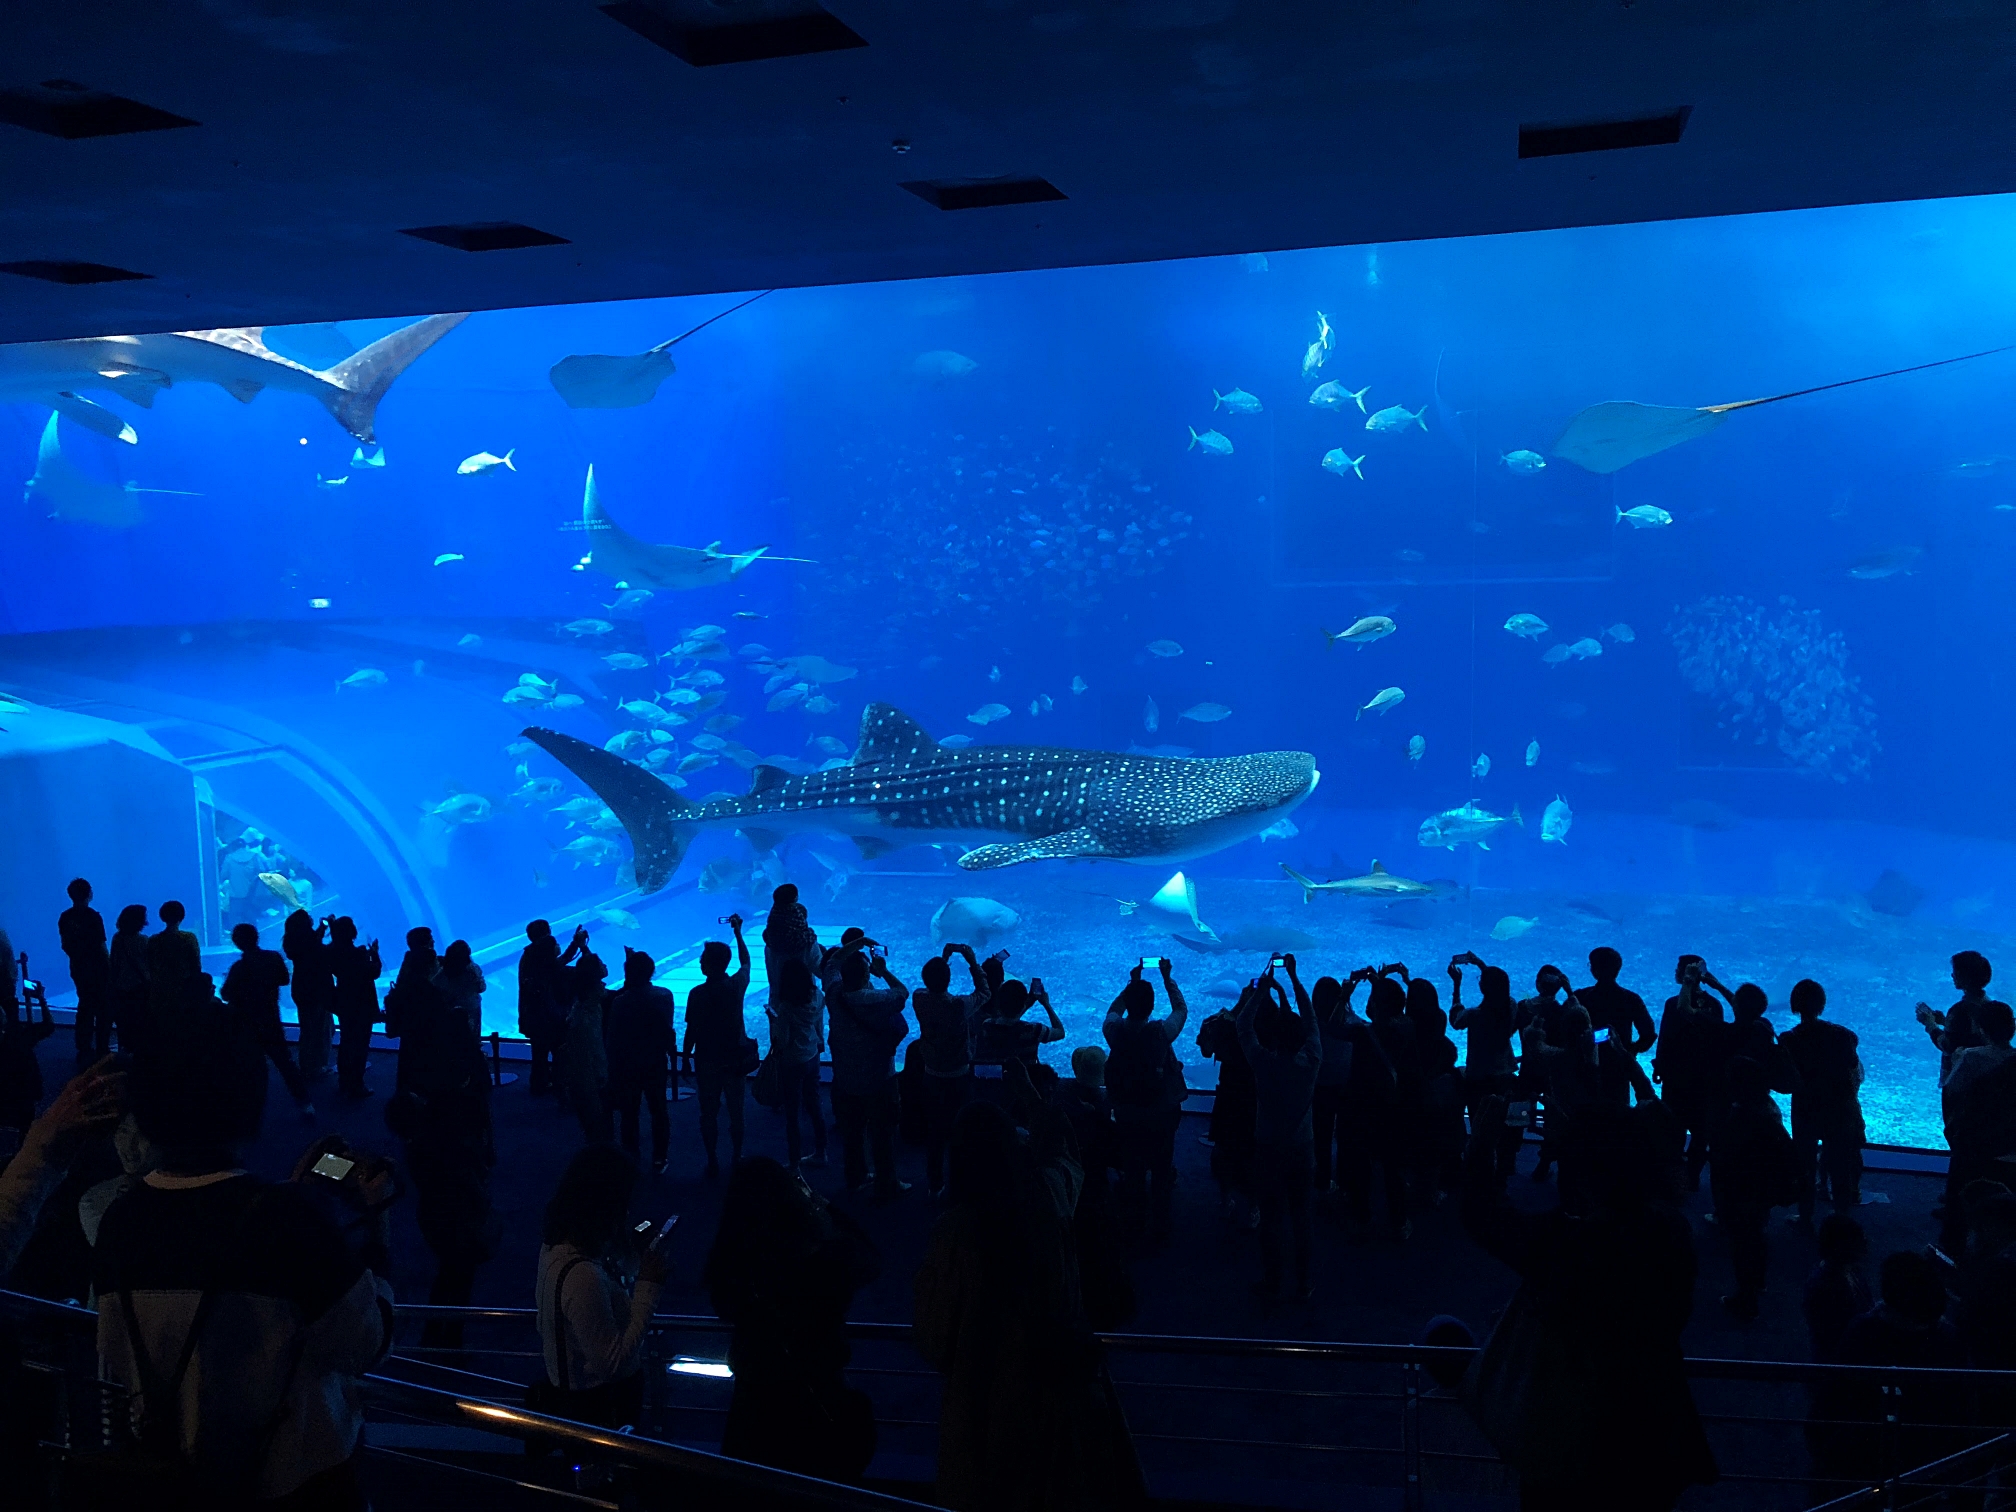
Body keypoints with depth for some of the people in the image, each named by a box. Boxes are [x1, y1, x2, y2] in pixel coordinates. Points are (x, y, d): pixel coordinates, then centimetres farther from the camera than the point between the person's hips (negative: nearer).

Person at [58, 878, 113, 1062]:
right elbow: (101, 947, -16)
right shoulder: (92, 916, -18)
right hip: (97, 969, -6)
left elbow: (65, 946, 7)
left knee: (85, 1006, 16)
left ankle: (84, 1050, 20)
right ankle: (102, 1050, 3)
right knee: (104, 1009, 3)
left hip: (78, 969, 6)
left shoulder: (64, 918, 0)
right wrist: (109, 964, -4)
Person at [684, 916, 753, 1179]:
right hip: (735, 1060, 2)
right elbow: (745, 962, 12)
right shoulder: (737, 985, -10)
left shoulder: (698, 994, -18)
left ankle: (712, 1162, 19)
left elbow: (692, 1031, -13)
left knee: (709, 1114, 12)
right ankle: (737, 1157, 26)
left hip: (707, 1062, -2)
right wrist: (737, 932, 21)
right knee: (736, 1112, 16)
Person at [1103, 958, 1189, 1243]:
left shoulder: (1114, 1031, -17)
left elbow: (1113, 1010, 8)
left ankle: (1134, 1219, 41)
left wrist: (1132, 983, 12)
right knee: (1161, 1171, 11)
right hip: (1161, 1113, -3)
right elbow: (1181, 1009, -3)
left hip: (1126, 1112, 3)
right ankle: (1160, 1228, 18)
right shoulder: (1161, 1032, -24)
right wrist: (1167, 978, 5)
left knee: (1131, 1166, 23)